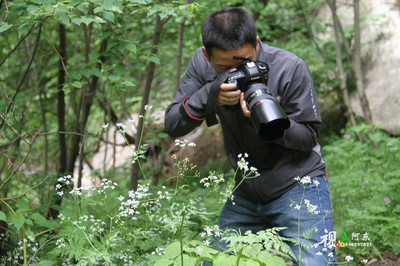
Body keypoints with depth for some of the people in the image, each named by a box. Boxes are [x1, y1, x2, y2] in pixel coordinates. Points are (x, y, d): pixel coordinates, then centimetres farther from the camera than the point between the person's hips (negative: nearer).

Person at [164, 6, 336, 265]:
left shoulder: (290, 68, -18)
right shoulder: (202, 64, -9)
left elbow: (309, 136, -12)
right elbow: (172, 126, -11)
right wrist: (210, 95, -29)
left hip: (298, 186, -4)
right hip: (246, 192, 4)